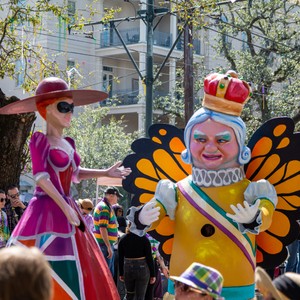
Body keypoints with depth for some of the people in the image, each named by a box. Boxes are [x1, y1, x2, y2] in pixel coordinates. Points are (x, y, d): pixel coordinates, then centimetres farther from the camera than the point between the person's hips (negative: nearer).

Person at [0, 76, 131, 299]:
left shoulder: (68, 144, 13)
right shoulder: (40, 140, -10)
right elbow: (41, 178, -17)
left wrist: (105, 172, 16)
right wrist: (65, 208, -21)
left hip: (67, 209, 9)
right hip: (47, 212, -9)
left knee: (73, 275, 9)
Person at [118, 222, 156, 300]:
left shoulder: (122, 240, -2)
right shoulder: (144, 239, -10)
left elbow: (120, 259, 2)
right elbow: (149, 258, -8)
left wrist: (121, 273, 13)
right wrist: (152, 274, -1)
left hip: (128, 268, 2)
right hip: (142, 269, -2)